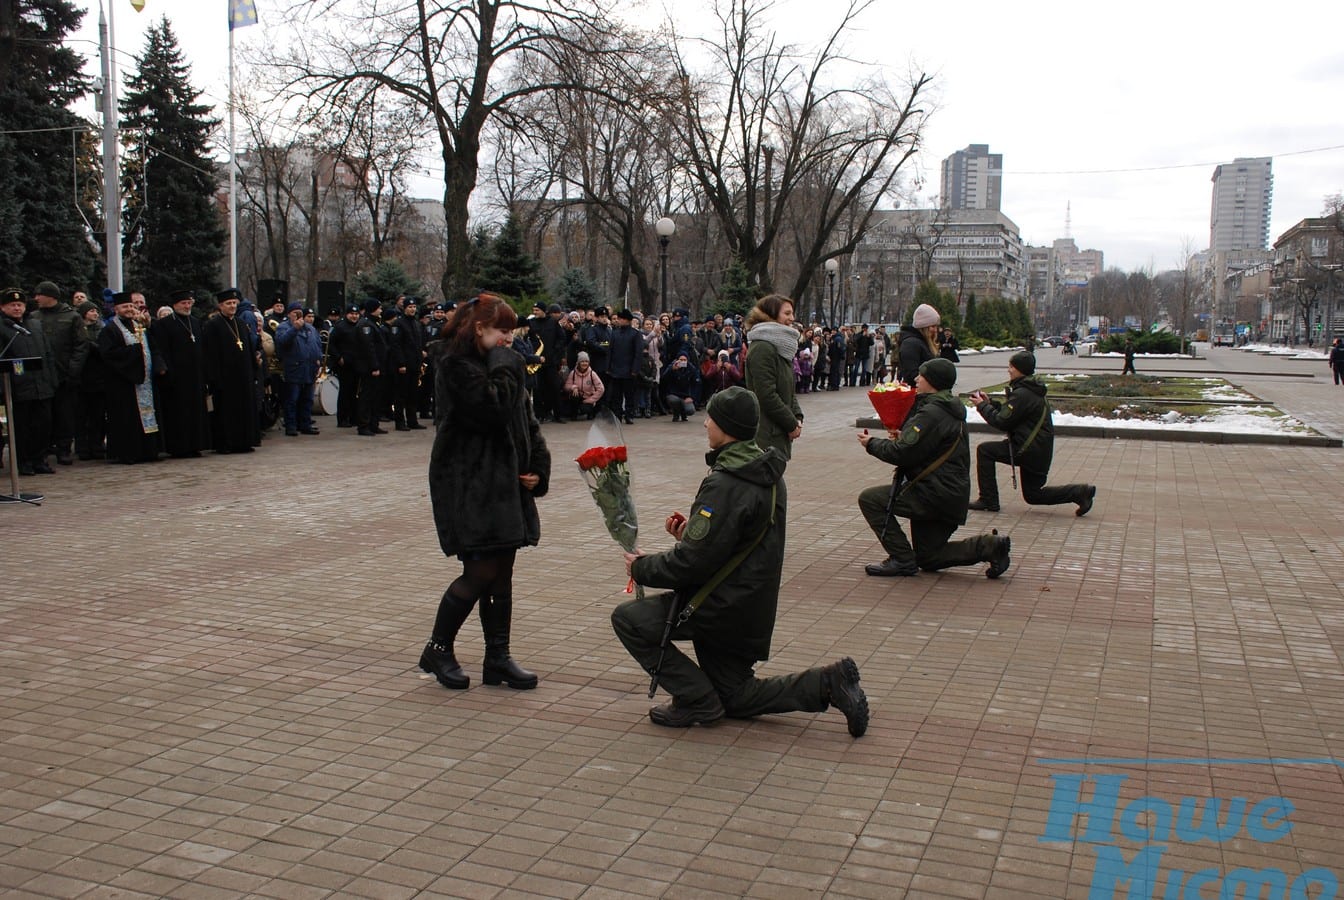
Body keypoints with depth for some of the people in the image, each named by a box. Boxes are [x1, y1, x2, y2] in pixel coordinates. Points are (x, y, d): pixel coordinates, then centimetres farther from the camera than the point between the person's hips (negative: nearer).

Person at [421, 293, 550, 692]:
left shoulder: (497, 363, 16)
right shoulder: (456, 364, -11)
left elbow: (526, 417, 15)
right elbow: (491, 408, -25)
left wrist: (537, 465, 3)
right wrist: (504, 364, -13)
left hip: (504, 480, 8)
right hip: (469, 484, -8)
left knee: (502, 573, 9)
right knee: (481, 572, -7)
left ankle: (497, 658, 17)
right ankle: (437, 649, 11)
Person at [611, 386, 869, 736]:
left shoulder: (725, 485, -25)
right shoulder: (767, 474, 5)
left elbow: (692, 563, -25)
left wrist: (642, 567, -10)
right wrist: (693, 530, 8)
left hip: (721, 608, -9)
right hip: (750, 609, 9)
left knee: (627, 619, -1)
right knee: (735, 697, 23)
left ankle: (696, 700, 1)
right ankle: (828, 683, 10)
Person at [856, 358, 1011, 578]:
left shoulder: (932, 413, -18)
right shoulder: (949, 410, 16)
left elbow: (903, 454, -23)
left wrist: (872, 444, -8)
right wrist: (903, 437, 11)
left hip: (936, 495, -10)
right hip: (951, 495, 10)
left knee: (870, 499, -7)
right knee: (928, 559, 17)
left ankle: (902, 560, -7)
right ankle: (989, 546, 7)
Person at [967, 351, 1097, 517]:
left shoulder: (1022, 394, -19)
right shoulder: (1032, 390, 13)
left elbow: (1002, 422, -18)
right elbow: (1008, 414, 20)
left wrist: (982, 406, -6)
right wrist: (990, 402, 13)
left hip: (1029, 450, -10)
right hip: (1039, 452, 10)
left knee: (984, 450, -2)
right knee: (1032, 495, 18)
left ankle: (988, 501, -1)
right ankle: (1080, 492, 9)